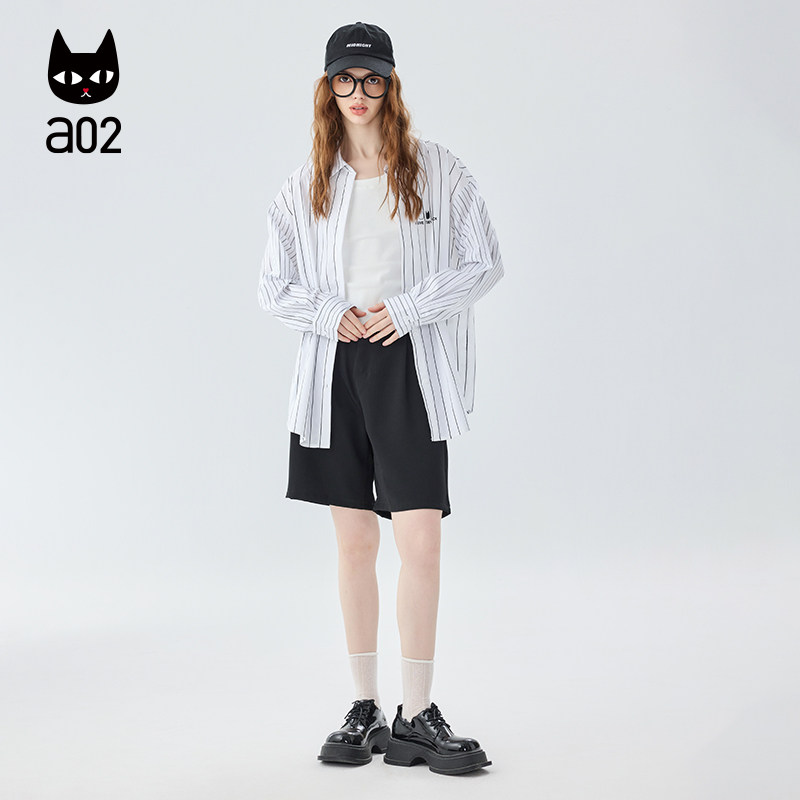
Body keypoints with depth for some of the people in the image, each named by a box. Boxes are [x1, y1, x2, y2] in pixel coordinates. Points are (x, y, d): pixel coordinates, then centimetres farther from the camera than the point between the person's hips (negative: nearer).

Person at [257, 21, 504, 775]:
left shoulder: (438, 170, 3)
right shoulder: (306, 185, 9)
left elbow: (483, 263, 1)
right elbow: (274, 286, 11)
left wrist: (406, 308, -9)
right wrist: (332, 314, -6)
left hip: (411, 365, -2)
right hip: (335, 367, 2)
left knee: (420, 539, -9)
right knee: (354, 543, 7)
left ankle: (415, 717, 1)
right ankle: (364, 708, 18)